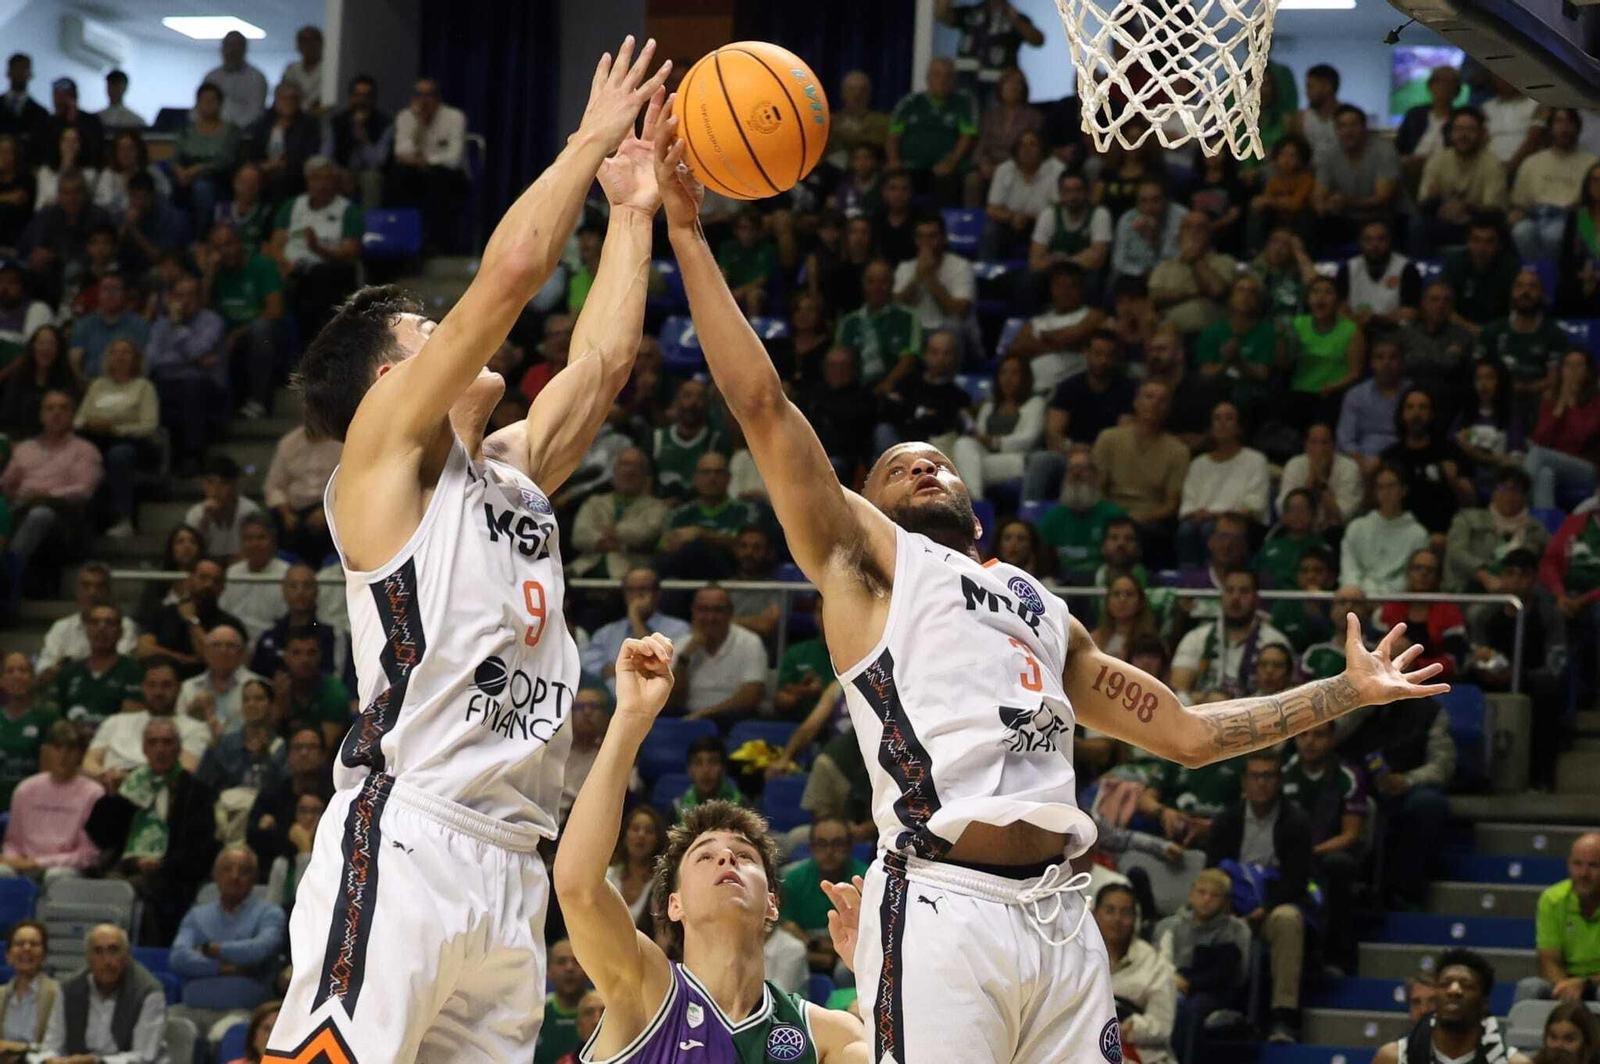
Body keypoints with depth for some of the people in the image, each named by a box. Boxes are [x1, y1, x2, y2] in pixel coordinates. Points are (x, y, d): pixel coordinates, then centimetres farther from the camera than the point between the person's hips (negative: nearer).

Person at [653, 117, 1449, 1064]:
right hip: (943, 907, -6)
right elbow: (761, 402, 4)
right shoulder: (867, 558, 14)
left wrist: (1347, 693, 34)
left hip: (1058, 911, 6)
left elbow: (1186, 731, 34)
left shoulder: (1046, 613, 31)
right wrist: (687, 233, 0)